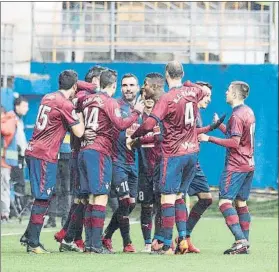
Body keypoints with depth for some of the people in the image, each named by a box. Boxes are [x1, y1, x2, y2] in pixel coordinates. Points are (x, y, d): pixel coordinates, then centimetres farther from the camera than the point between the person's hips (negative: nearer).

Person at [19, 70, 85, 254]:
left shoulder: (48, 98, 12)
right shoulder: (65, 104, -12)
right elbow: (79, 132, -10)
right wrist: (80, 112, 4)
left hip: (34, 151, 9)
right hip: (45, 156, -9)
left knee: (44, 197, 17)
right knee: (43, 199, -5)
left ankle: (29, 236, 18)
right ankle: (33, 243, -5)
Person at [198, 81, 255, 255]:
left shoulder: (237, 115, -15)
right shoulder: (249, 112, 14)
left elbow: (235, 143, -19)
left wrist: (210, 139, -17)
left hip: (236, 166, -10)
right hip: (248, 165, 10)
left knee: (225, 202, -12)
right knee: (241, 203, 12)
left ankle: (241, 240, -22)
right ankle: (245, 243, 10)